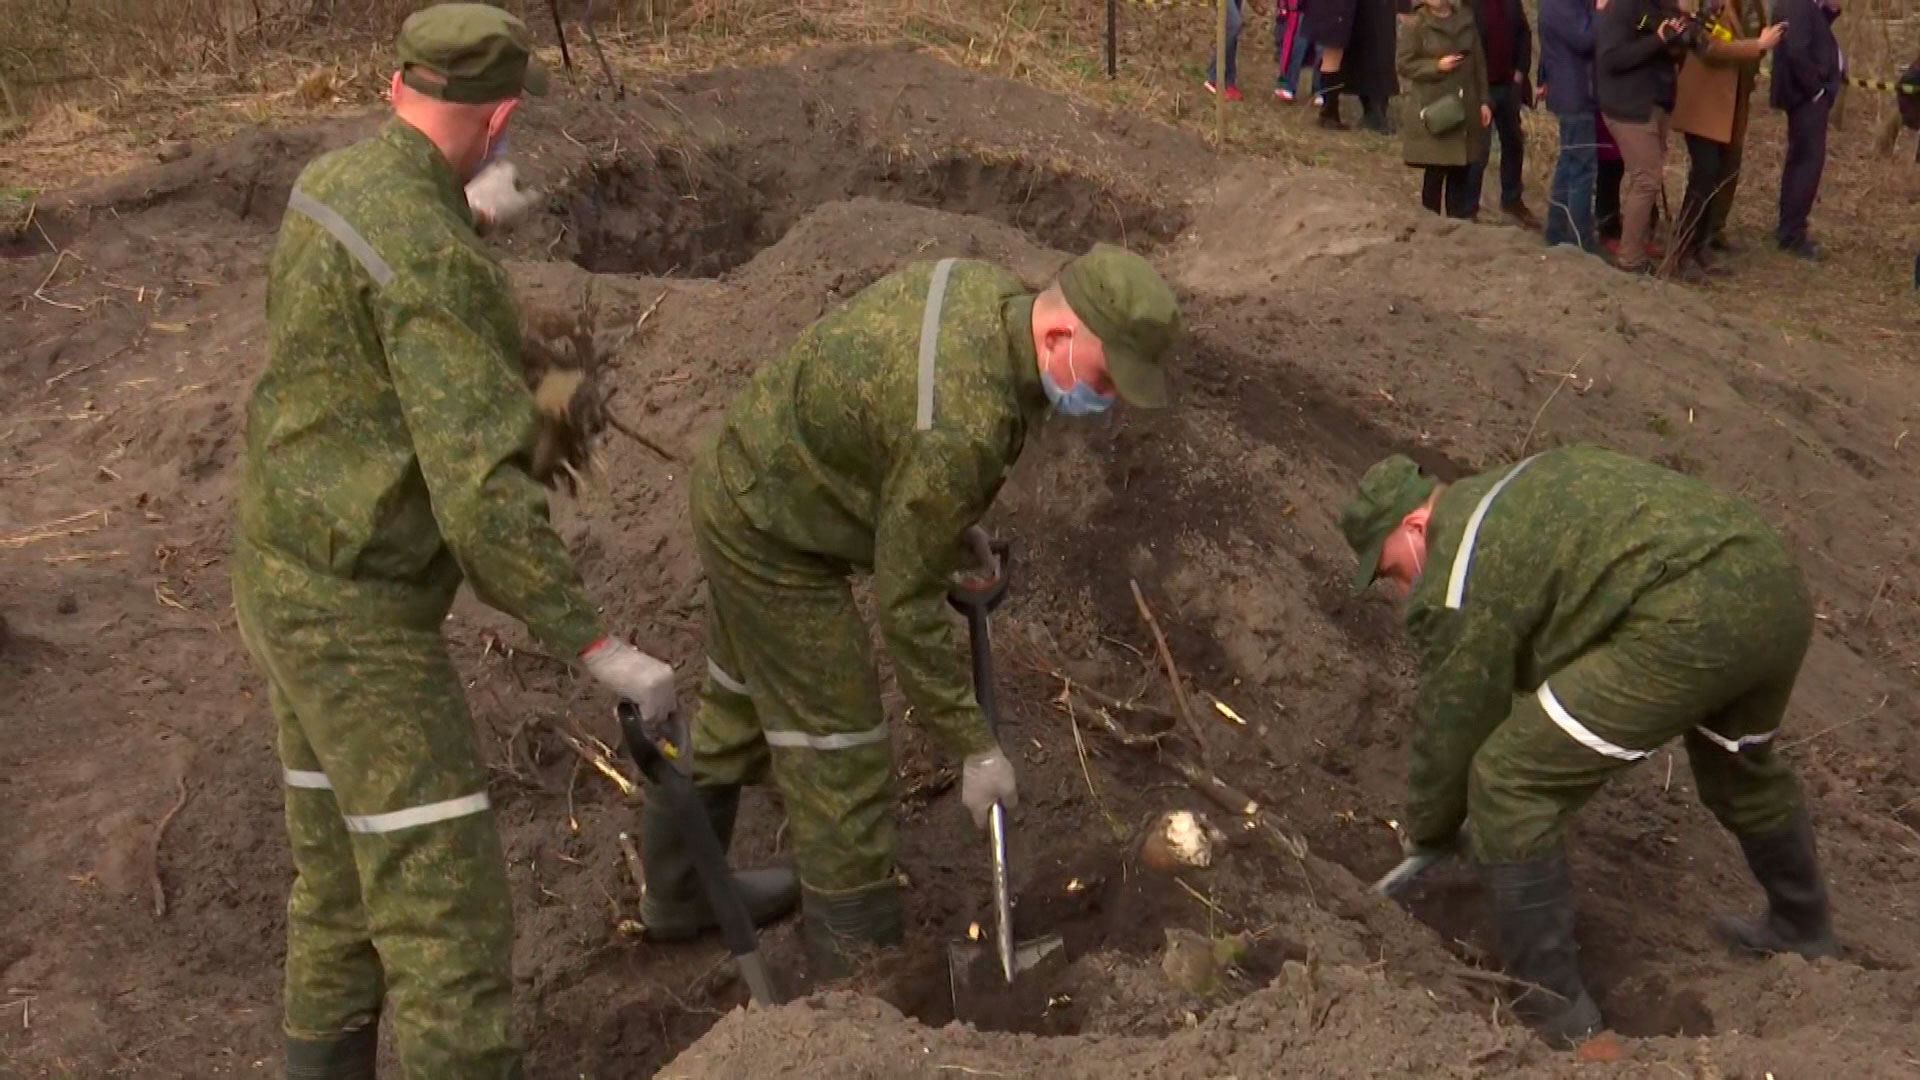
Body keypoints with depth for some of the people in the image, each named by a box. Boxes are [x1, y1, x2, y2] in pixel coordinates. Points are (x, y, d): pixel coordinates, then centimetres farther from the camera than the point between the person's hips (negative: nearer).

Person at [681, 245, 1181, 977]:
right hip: (774, 538, -10)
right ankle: (859, 960, 14)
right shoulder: (962, 428, -36)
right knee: (837, 748, 0)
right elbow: (906, 602, -26)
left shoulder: (986, 290, -10)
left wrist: (961, 534, 11)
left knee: (746, 702, 27)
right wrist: (974, 749, -18)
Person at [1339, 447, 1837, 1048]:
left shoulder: (1458, 581, -1)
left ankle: (1555, 1017, 6)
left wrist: (1426, 831, 26)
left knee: (1510, 782, -2)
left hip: (1689, 625, -10)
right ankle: (1803, 934, 61)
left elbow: (1454, 726, 8)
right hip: (1781, 589, 10)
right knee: (1740, 765, 37)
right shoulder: (1509, 494, 27)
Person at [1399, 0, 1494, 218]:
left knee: (1462, 168, 5)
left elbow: (1478, 61, 12)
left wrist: (1483, 100, 8)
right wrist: (1436, 66, -17)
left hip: (1465, 107, 4)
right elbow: (1403, 65, -6)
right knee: (1436, 170, -2)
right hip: (1434, 109, -4)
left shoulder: (1466, 19, 8)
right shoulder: (1414, 25, -6)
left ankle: (1459, 219, 16)